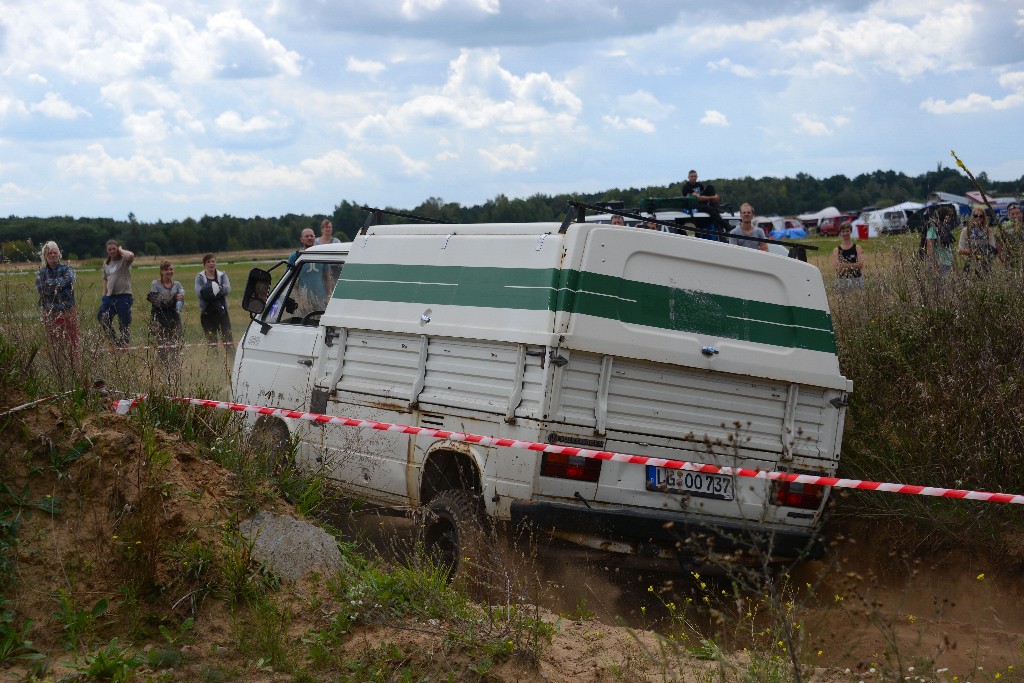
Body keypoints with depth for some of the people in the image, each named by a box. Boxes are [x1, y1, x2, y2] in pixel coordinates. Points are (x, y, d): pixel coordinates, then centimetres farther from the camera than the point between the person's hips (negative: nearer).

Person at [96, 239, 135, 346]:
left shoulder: (124, 260, -5)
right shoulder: (106, 263, 14)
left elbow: (131, 255, -30)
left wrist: (121, 250, -12)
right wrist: (104, 295, 13)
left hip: (123, 296, -6)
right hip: (109, 296, 6)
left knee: (124, 323, -1)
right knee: (102, 319, 3)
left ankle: (125, 344, 9)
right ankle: (115, 342, 16)